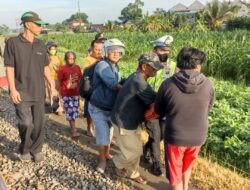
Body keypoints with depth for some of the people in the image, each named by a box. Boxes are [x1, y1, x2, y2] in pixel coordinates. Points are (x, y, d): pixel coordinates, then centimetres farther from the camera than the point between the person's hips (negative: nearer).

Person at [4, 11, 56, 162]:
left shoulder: (41, 45, 7)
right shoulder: (13, 42, -6)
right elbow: (9, 68, -7)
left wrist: (52, 86, 9)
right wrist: (13, 89, -13)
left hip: (38, 92, 4)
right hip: (21, 92, -4)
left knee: (39, 123, 8)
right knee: (26, 123, -8)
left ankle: (36, 150, 27)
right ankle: (25, 149, 20)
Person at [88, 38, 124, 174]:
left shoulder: (115, 67, 7)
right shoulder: (102, 65, -20)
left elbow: (118, 85, 5)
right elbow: (114, 85, -29)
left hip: (111, 107, 8)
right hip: (98, 108, -7)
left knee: (109, 131, 17)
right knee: (103, 132, -8)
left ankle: (106, 153, 38)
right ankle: (102, 160, 12)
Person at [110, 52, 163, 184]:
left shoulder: (137, 77, 3)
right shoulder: (139, 82, -31)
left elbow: (148, 100, 10)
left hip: (131, 121, 10)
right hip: (123, 123, -10)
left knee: (136, 149, 18)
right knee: (133, 151, 5)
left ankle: (132, 173, 37)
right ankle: (119, 163, 33)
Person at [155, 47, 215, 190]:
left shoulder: (168, 84, -17)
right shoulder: (207, 85, -12)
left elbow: (159, 111, -2)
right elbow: (207, 111, 4)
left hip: (175, 137, -3)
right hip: (197, 137, 4)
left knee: (175, 172, 19)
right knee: (187, 165, 31)